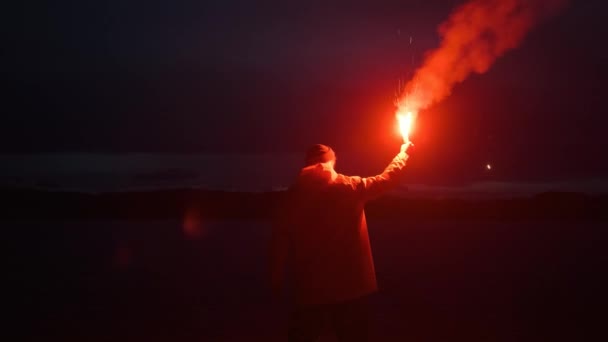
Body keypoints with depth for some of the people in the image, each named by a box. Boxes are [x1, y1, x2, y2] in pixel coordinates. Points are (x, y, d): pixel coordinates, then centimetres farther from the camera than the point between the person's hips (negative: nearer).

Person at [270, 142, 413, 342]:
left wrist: (277, 279, 5)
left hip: (310, 288, 1)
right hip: (351, 286, -1)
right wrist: (403, 153, 29)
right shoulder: (351, 187, -4)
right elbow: (388, 179, 11)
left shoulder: (295, 192, -2)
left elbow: (280, 239, -3)